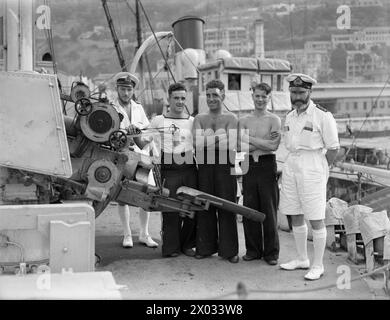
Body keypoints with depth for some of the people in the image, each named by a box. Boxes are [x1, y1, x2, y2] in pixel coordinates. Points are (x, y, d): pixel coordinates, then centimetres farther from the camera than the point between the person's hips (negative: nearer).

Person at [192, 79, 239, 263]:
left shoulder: (230, 118, 5)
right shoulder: (199, 118, 13)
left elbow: (230, 144, -10)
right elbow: (196, 142, -4)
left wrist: (207, 138, -8)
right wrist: (218, 137, -9)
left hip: (225, 166, -2)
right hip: (204, 166, 2)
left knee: (227, 207, 0)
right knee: (205, 207, 5)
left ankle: (229, 250, 9)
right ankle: (205, 248, 17)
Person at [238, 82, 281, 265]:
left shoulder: (274, 120, 2)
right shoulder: (244, 121, 11)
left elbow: (273, 146, -12)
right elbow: (239, 146, -2)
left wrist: (249, 138, -7)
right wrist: (262, 143, -10)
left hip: (267, 166, -3)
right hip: (249, 167, 3)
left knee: (269, 211, 0)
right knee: (249, 209, 5)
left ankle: (271, 252, 11)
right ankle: (253, 250, 18)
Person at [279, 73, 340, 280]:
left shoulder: (322, 115, -9)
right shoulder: (290, 116, 11)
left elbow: (333, 148, -5)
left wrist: (320, 170, 0)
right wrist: (293, 164, 9)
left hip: (312, 168, -7)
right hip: (291, 166, 7)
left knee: (316, 219, -2)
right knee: (295, 216, 12)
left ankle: (318, 265, 10)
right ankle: (302, 259, 27)